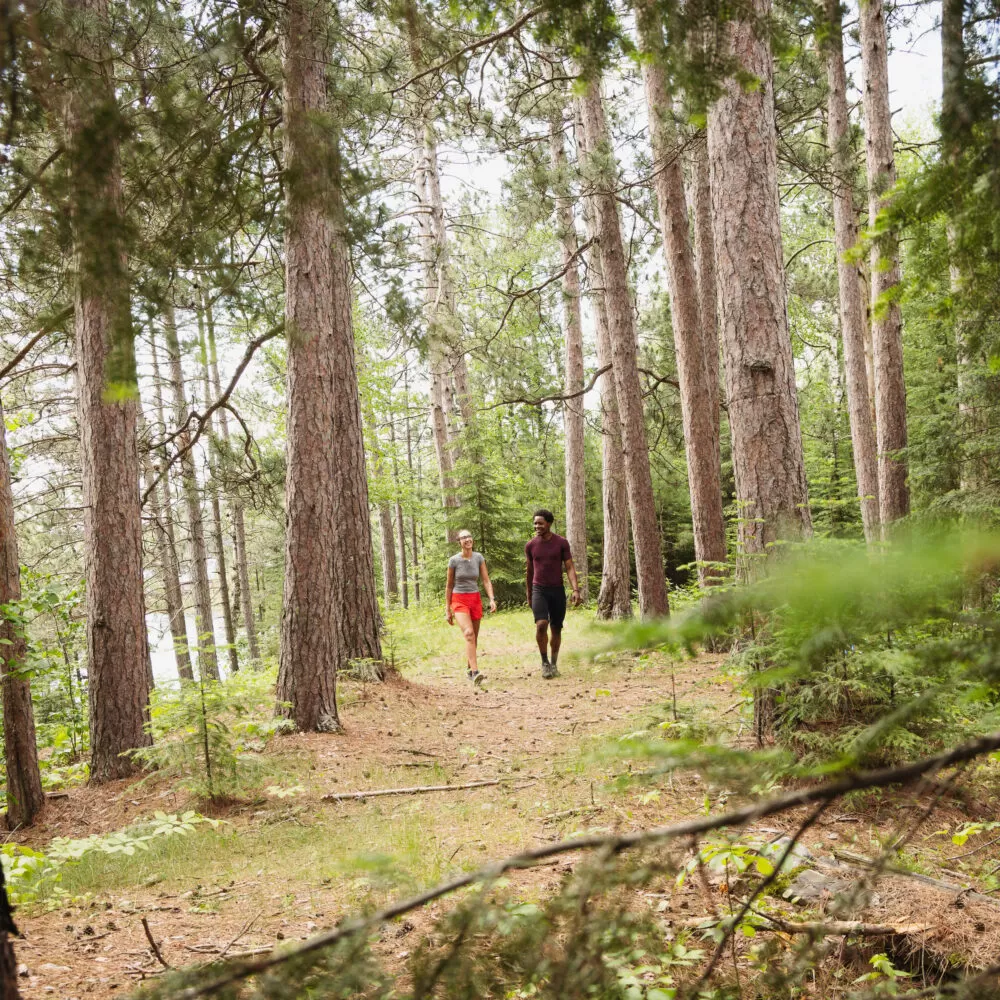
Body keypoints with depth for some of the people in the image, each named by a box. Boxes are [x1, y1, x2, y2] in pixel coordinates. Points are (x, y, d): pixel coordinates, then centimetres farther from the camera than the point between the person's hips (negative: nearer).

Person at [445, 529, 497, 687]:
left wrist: (492, 599, -17)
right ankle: (475, 673, -31)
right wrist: (447, 609, 3)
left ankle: (470, 670, 27)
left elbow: (486, 580, -1)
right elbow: (449, 586, 2)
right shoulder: (454, 560, -6)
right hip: (459, 601, -4)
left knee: (474, 638, 9)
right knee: (469, 634, -22)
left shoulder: (478, 557, 0)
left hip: (475, 600, 4)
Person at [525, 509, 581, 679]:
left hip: (558, 590, 0)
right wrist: (529, 595, 18)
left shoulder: (562, 543, -4)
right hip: (539, 590, 0)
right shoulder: (530, 546, 2)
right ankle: (544, 662, -7)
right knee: (541, 624, -20)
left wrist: (576, 590, -18)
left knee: (556, 629, 6)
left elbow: (570, 567, -5)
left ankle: (554, 663, 23)